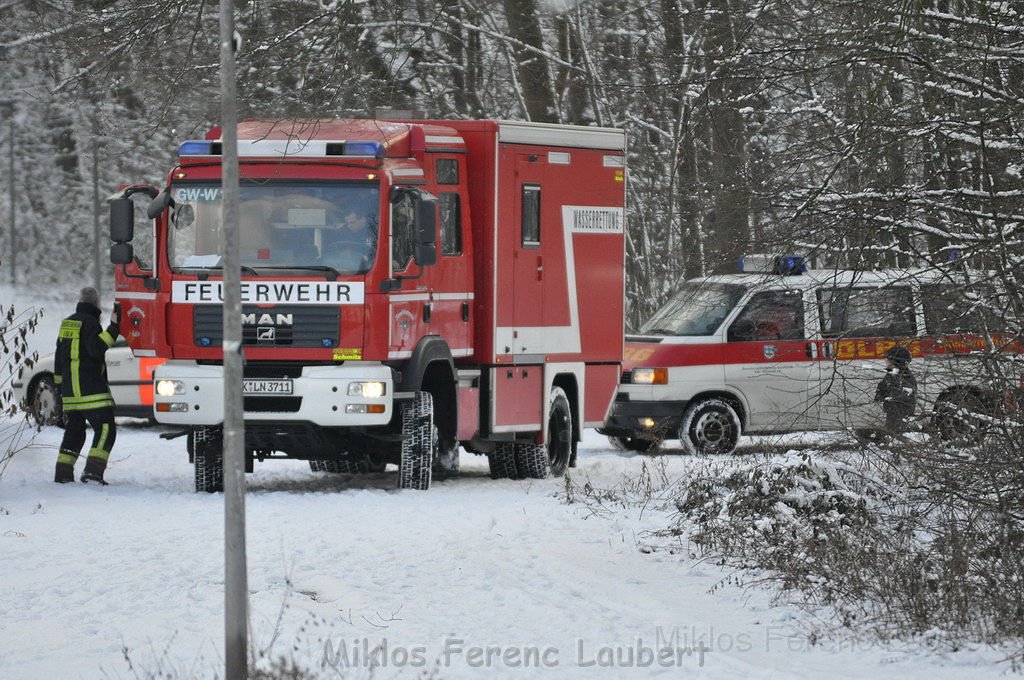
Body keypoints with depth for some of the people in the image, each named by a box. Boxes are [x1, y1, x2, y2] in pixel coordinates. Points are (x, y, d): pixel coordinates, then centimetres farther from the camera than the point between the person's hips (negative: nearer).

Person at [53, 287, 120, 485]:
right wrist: (114, 327, -23)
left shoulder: (67, 323, 16)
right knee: (105, 430, -8)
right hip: (91, 390, -8)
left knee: (74, 431, 17)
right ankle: (93, 471, -21)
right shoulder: (89, 322, -9)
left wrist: (61, 385, 28)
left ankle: (62, 474, 12)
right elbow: (96, 348, -23)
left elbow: (60, 358, 21)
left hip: (70, 390, 8)